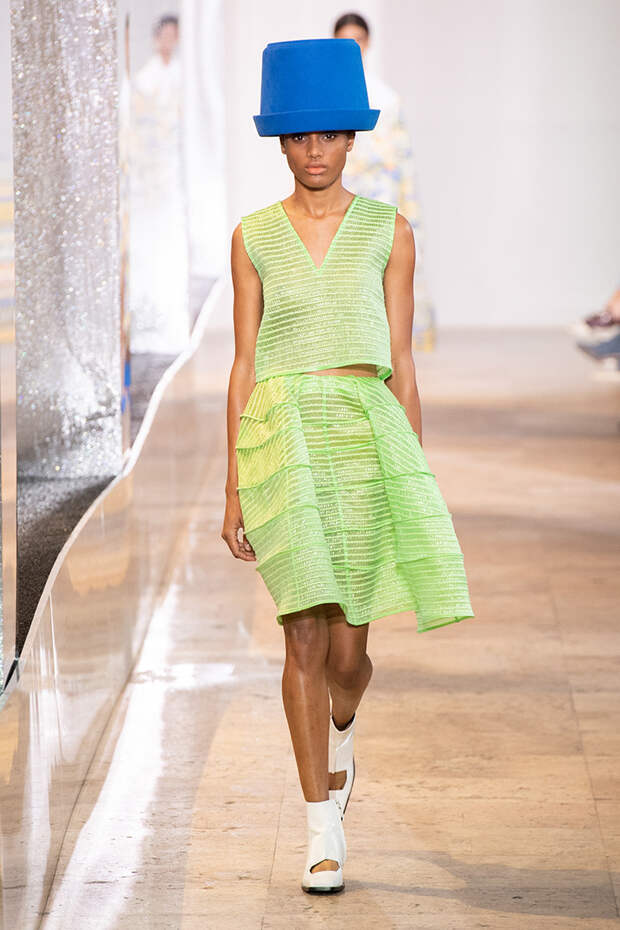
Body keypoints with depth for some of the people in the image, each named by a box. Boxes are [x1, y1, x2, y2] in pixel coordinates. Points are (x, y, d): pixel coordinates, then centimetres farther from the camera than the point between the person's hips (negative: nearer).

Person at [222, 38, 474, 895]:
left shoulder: (389, 231, 6)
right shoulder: (253, 239, 7)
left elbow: (400, 361, 5)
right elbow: (244, 365, 6)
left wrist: (418, 485, 2)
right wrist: (234, 490, 2)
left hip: (368, 437, 0)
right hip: (283, 437, 0)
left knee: (349, 649, 3)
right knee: (307, 634, -9)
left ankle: (339, 731, 41)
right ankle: (323, 831, 0)